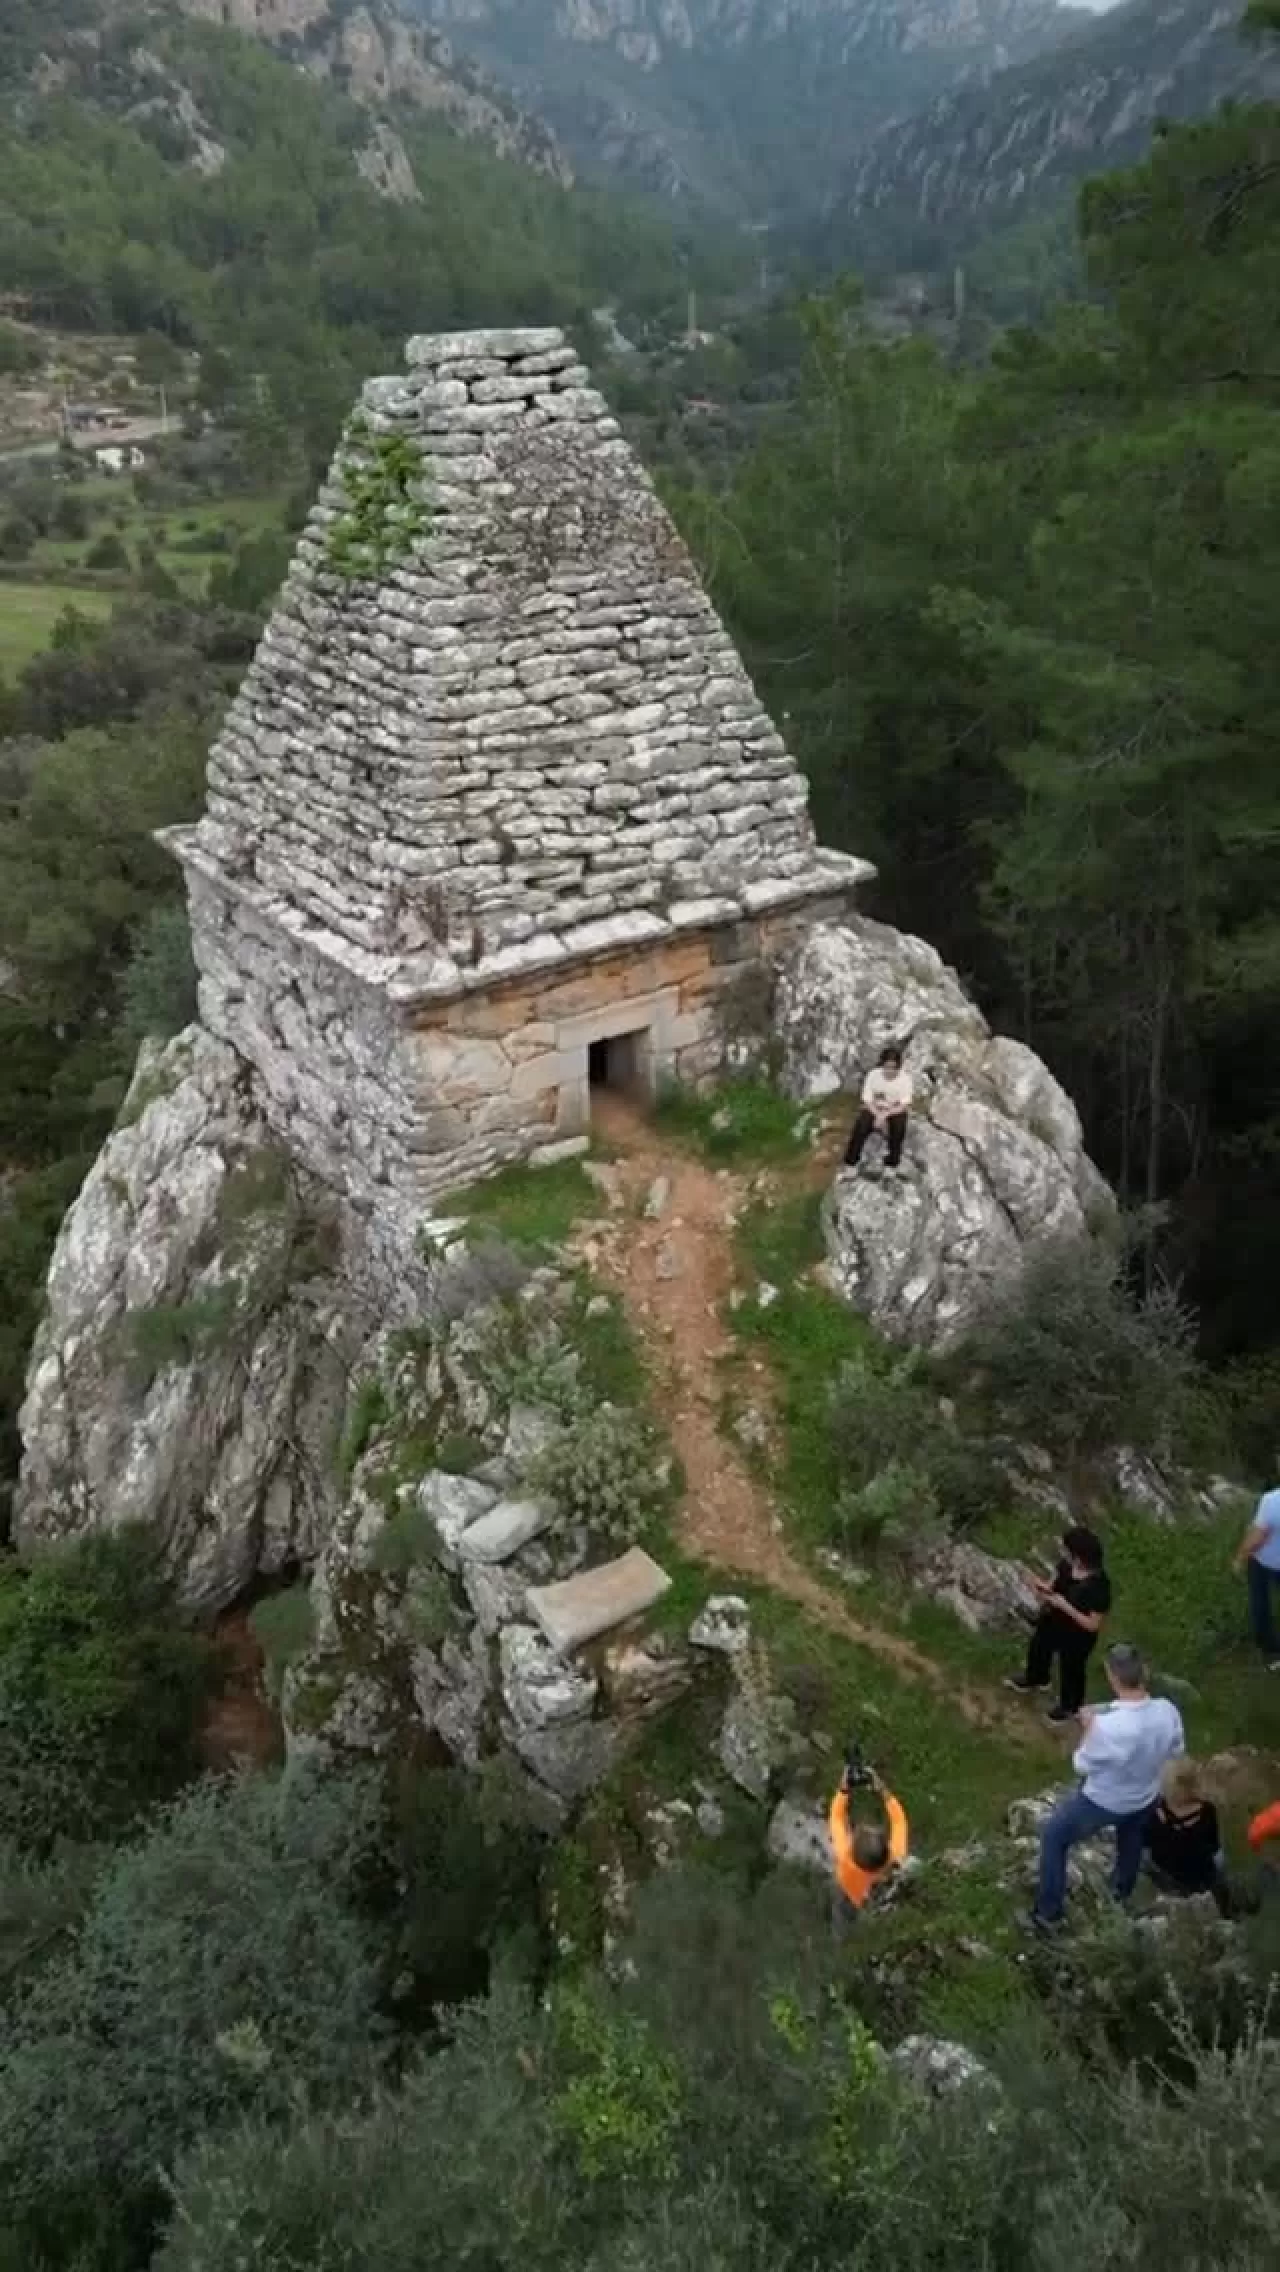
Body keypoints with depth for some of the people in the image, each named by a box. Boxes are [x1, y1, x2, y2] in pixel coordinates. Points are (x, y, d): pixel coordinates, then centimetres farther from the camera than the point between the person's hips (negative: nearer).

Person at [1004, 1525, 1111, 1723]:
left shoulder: (1098, 1585, -38)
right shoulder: (1067, 1564, -19)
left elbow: (1093, 1624, -30)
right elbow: (1054, 1583, 0)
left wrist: (1065, 1606, -35)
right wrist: (1043, 1587, -22)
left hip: (1076, 1637, -7)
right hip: (1053, 1621, 7)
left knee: (1070, 1670, 22)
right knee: (1038, 1648, 32)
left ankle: (1069, 1706, 53)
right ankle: (1034, 1680, 66)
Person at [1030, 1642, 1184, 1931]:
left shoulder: (1107, 1725, -42)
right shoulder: (1168, 1711, -25)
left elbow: (1082, 1765, -22)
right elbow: (1176, 1749, -3)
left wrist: (1089, 1727, -10)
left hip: (1102, 1802, -5)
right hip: (1144, 1798, 5)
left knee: (1053, 1836, 21)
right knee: (1130, 1839, 37)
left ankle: (1049, 1911, 29)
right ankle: (1123, 1888, 65)